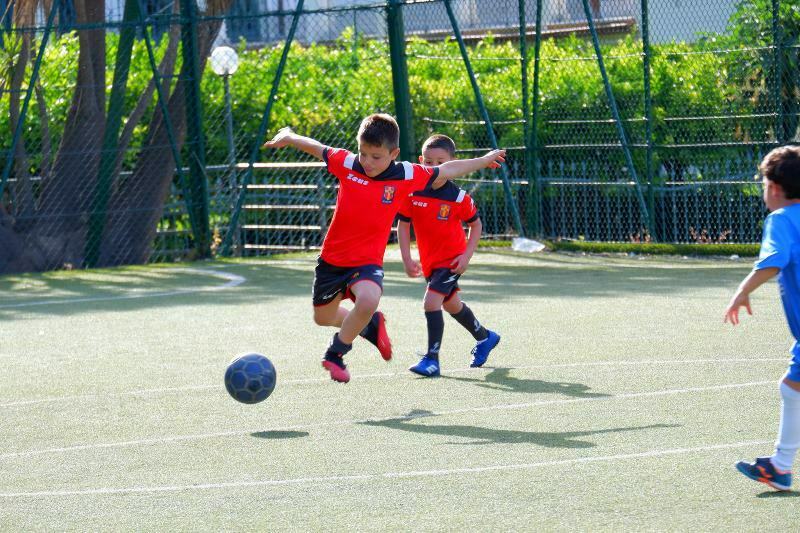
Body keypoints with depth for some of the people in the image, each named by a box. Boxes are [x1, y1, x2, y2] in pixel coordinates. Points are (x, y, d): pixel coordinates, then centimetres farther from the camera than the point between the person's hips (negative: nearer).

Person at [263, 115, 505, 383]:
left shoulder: (406, 176, -10)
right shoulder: (347, 164, -9)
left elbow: (445, 172, 4)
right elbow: (316, 148, 9)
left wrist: (483, 160, 12)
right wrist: (289, 137, 3)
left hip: (367, 260, -3)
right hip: (332, 257, 3)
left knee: (368, 300, -34)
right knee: (323, 317, 18)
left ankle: (335, 354, -10)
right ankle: (370, 325, 49)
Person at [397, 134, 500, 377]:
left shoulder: (458, 197, -16)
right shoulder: (413, 193, -10)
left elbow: (475, 224, -1)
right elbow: (403, 224, -1)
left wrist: (467, 255, -11)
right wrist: (407, 259, -7)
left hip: (451, 259, -6)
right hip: (429, 261, 6)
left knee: (431, 302, -21)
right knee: (451, 304, 24)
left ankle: (432, 359, -14)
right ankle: (485, 337, 49)